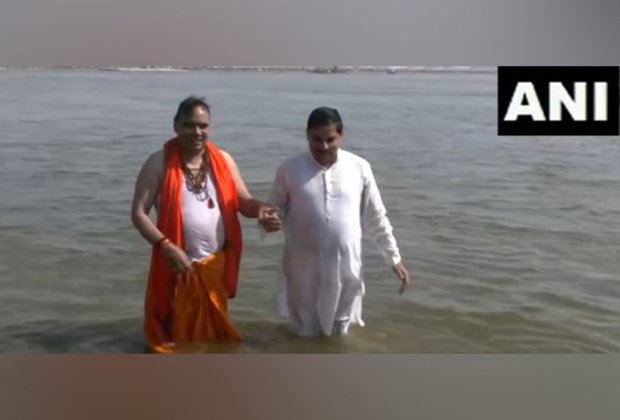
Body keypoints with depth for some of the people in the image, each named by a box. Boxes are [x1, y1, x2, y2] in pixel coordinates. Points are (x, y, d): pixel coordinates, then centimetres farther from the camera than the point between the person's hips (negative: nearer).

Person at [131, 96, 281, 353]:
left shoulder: (223, 161, 1)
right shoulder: (159, 163, -10)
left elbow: (243, 202, 0)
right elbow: (138, 213, -12)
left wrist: (260, 210, -24)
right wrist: (166, 246, -25)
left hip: (216, 265, 4)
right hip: (178, 265, -3)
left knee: (215, 332, 19)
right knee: (175, 336, 10)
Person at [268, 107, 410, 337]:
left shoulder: (359, 168, -4)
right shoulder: (290, 169, -7)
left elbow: (376, 218, 4)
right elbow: (275, 211, 4)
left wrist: (394, 258, 5)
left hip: (345, 267, 1)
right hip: (304, 268, -1)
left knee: (339, 336, 17)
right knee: (306, 336, 14)